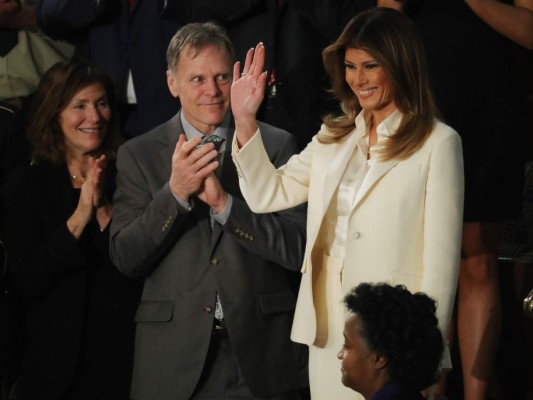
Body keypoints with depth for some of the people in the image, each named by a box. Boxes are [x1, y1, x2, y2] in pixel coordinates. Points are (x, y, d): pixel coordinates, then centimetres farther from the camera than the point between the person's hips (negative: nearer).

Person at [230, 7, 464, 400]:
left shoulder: (438, 143, -6)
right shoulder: (334, 137, 12)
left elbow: (441, 254, -8)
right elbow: (269, 194, 8)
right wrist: (244, 121, -2)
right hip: (329, 335, 5)